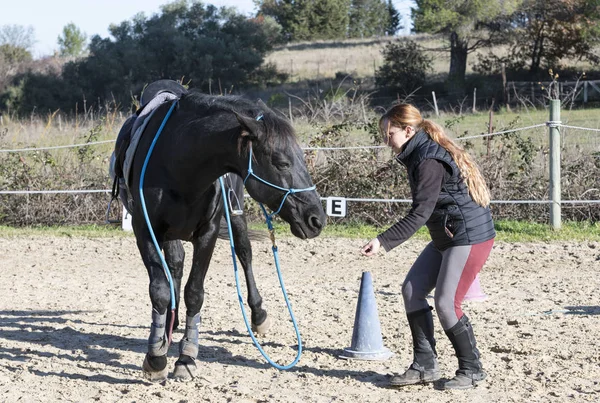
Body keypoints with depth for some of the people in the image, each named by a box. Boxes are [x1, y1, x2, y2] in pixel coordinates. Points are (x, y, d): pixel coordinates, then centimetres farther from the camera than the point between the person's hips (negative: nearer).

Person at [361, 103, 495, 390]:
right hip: (447, 237, 10)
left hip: (471, 237, -10)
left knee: (446, 303, -10)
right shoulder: (418, 156, 9)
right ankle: (425, 365, 9)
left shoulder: (429, 162, -21)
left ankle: (471, 370, 7)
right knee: (412, 290, 4)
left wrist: (384, 241, -28)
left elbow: (419, 214, -26)